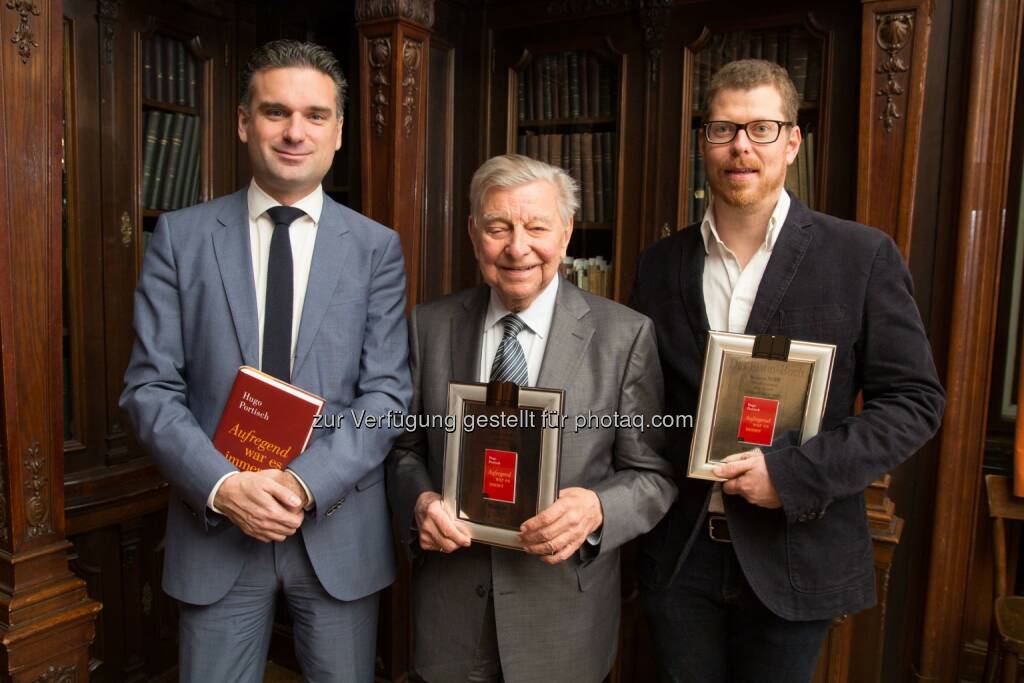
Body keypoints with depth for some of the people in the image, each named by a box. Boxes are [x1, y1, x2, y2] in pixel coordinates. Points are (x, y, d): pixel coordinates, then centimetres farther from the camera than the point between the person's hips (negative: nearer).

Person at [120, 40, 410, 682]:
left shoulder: (377, 246, 0)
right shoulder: (180, 236, 0)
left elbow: (387, 391, -5)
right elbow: (150, 386, -2)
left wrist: (308, 484, -16)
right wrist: (222, 485, -15)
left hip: (339, 527, 0)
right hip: (215, 524, 0)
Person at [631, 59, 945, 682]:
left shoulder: (862, 256, -6)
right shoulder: (662, 264, 2)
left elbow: (915, 400, -7)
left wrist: (796, 472, -18)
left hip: (796, 553, -2)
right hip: (680, 554, 2)